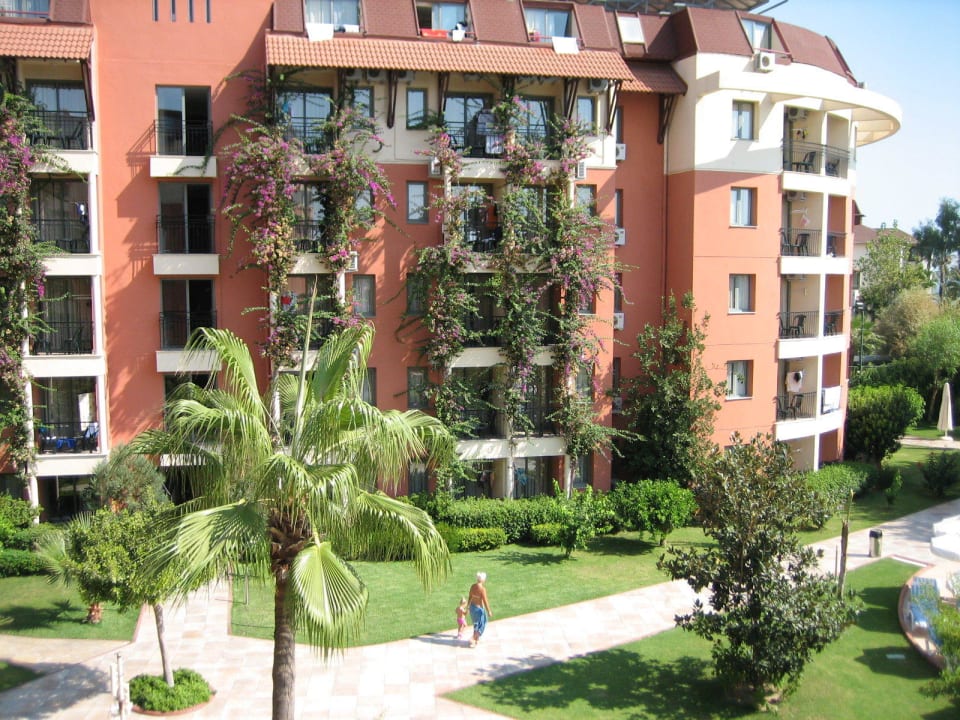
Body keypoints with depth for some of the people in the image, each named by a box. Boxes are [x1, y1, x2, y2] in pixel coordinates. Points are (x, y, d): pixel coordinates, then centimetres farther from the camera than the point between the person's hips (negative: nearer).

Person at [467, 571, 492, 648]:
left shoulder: (472, 586, -4)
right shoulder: (482, 589, -26)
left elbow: (470, 597, 7)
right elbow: (485, 601, -22)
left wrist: (468, 606, 20)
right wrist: (489, 611, -12)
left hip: (472, 606, 7)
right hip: (479, 608, -7)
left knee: (476, 623, 26)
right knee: (480, 625, 10)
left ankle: (477, 639, 39)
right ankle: (473, 640, 6)